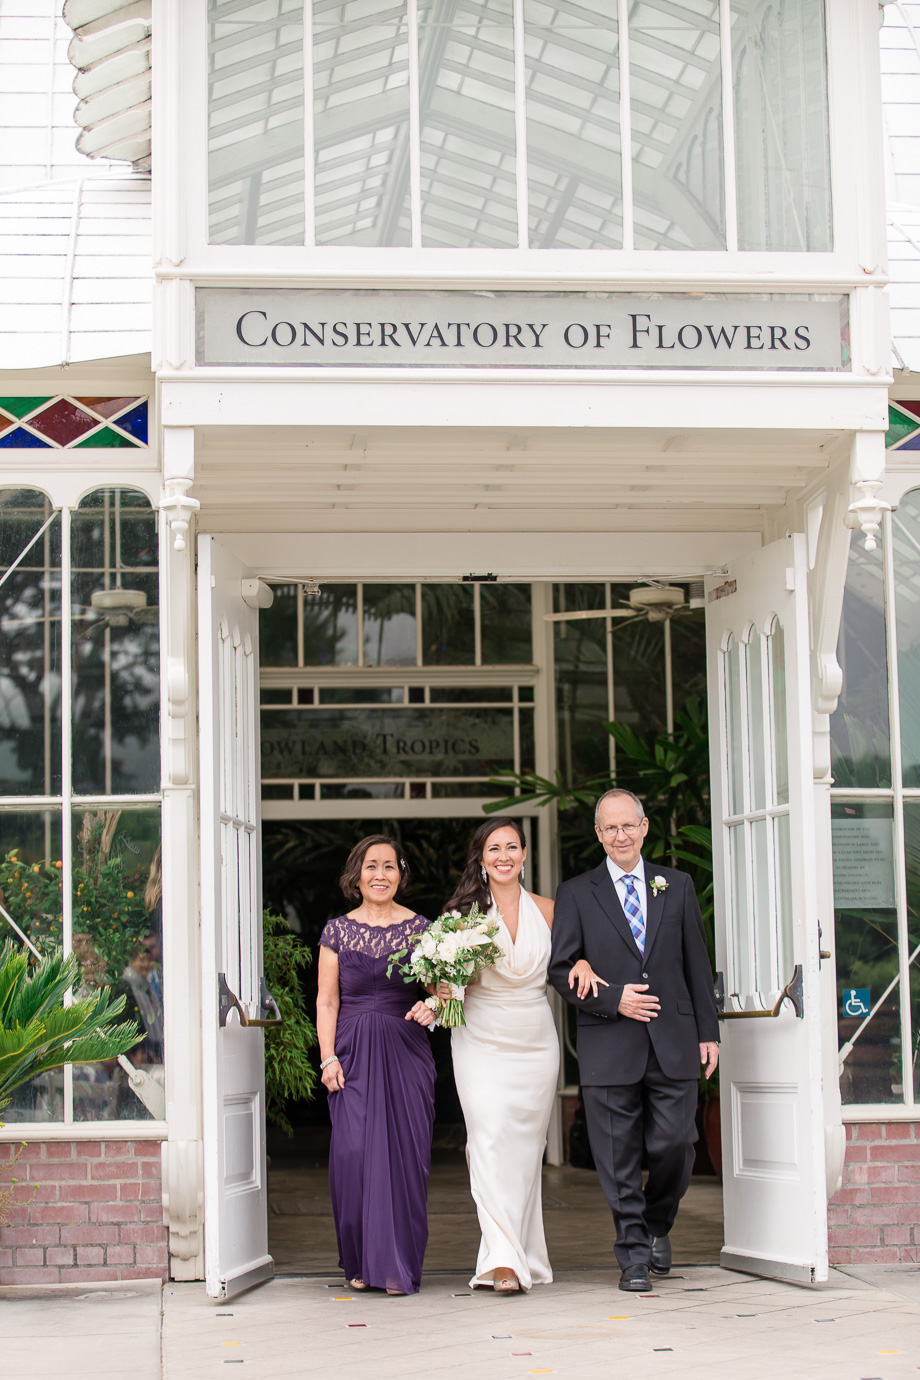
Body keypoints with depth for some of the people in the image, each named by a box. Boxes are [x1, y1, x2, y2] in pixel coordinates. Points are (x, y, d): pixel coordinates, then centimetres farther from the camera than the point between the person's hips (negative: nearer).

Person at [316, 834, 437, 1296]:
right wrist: (328, 1058, -2)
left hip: (405, 1053, 0)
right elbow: (327, 1001, 7)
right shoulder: (338, 930, 6)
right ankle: (362, 1262, 7)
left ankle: (399, 1266, 3)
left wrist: (431, 1008, -15)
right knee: (353, 1151, -7)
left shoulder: (419, 928, 5)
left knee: (404, 1154, -4)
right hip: (353, 1054, 0)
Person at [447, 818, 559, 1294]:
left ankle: (525, 1257, 14)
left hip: (536, 1044, 2)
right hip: (482, 1043, -2)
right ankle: (504, 1259, -19)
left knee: (527, 1147, 5)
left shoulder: (547, 911, 5)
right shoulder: (466, 911, -1)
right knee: (491, 1141, -15)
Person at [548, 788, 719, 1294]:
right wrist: (614, 1001, -10)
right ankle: (634, 1256, 11)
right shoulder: (575, 894, 5)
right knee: (619, 1157, 1)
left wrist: (708, 1032, 8)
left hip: (673, 1043, 2)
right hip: (609, 1045, -1)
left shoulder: (677, 887, 12)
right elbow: (559, 968, 1)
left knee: (673, 1145, -1)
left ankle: (657, 1225, 26)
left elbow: (697, 963, 12)